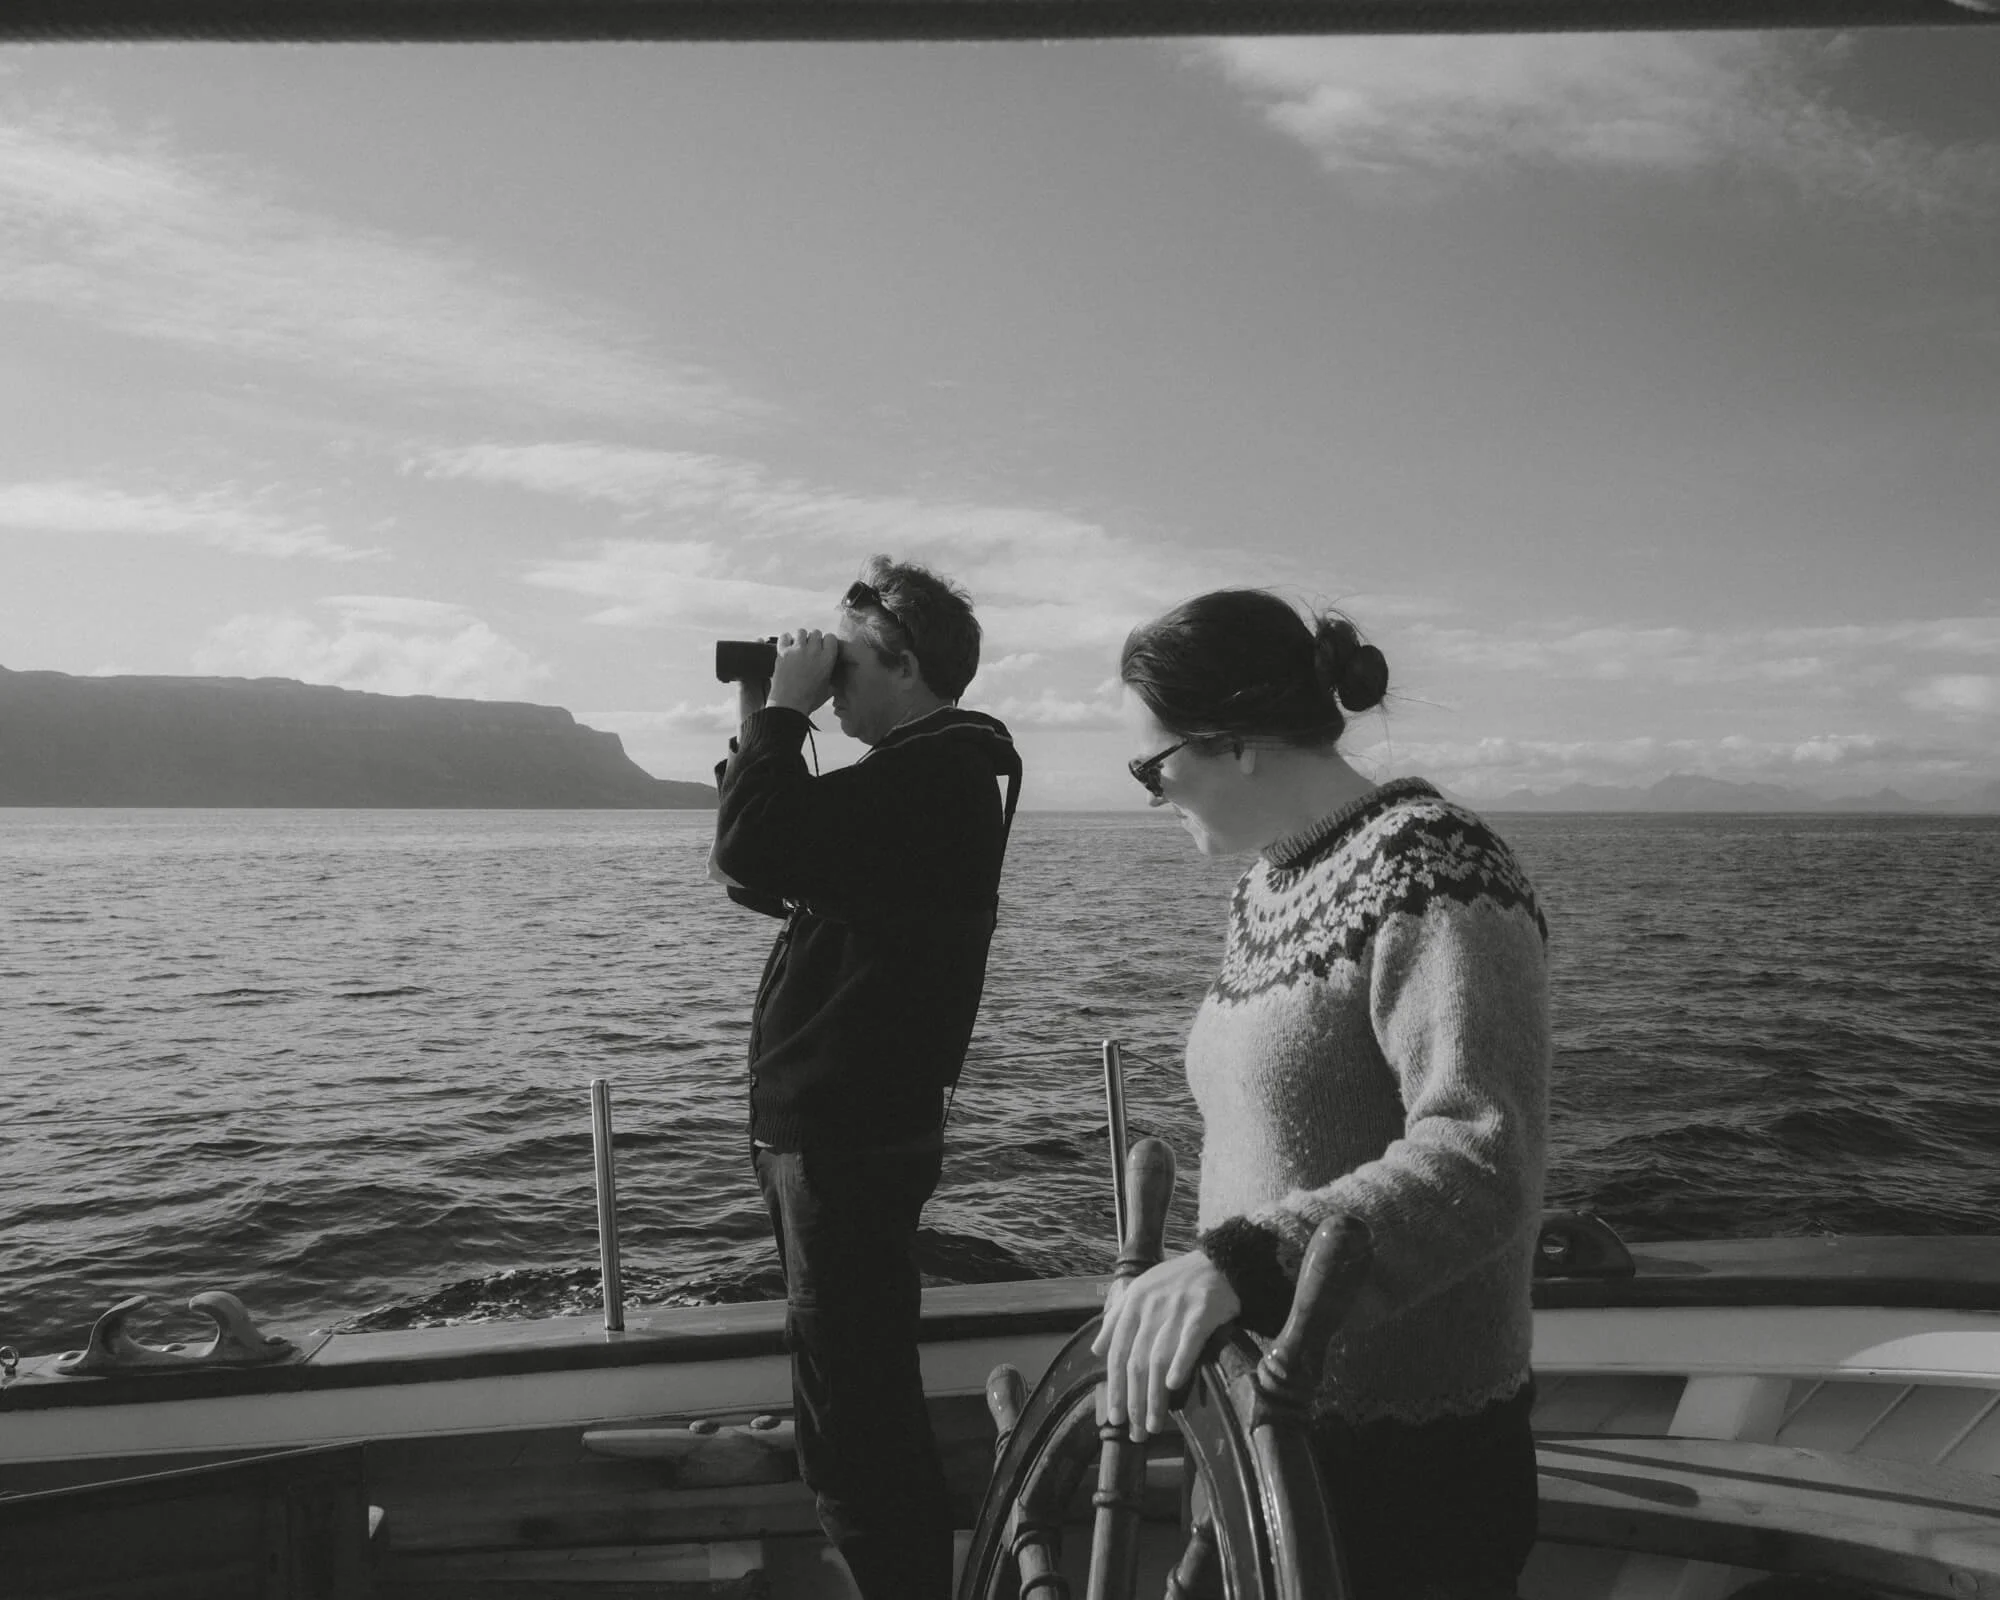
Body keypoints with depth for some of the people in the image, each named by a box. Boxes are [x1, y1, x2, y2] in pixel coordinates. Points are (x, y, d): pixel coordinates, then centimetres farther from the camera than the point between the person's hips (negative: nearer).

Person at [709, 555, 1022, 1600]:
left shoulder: (935, 773, -16)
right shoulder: (926, 771, 16)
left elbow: (749, 853, -25)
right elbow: (757, 876, 20)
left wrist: (783, 710, -12)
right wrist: (762, 729, 11)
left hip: (849, 1141, -11)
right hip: (830, 1127, 11)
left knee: (852, 1432, -3)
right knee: (869, 1402, 22)